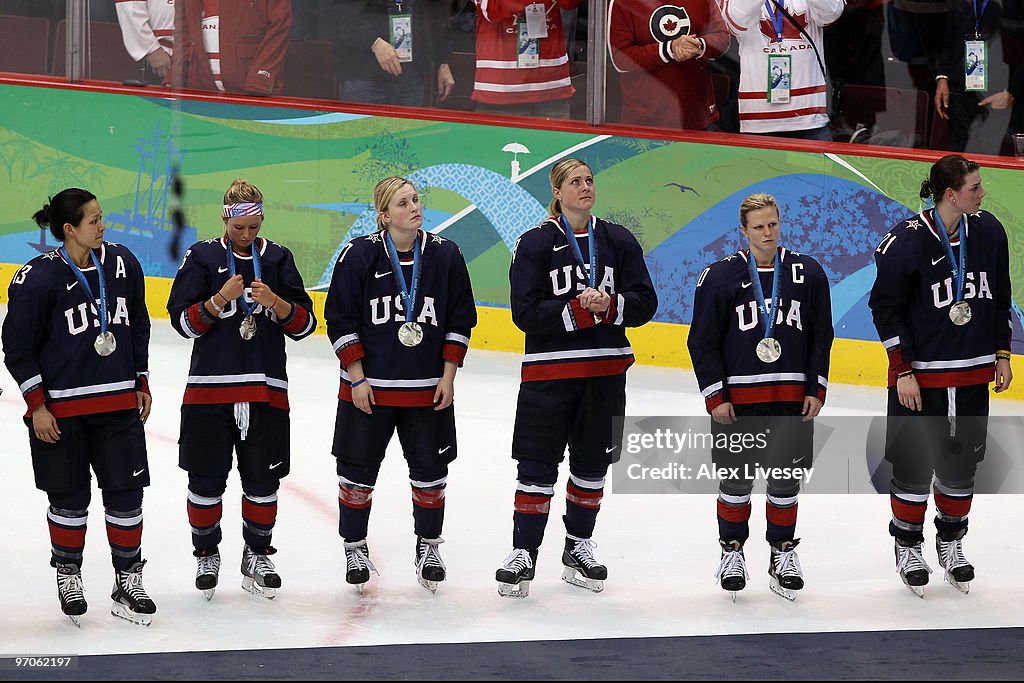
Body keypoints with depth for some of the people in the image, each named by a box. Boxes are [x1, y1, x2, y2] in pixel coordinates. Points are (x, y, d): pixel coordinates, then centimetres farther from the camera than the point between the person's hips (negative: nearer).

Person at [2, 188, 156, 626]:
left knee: (126, 493, 4)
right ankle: (68, 577, 27)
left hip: (119, 402, 4)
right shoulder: (38, 278, -12)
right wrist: (37, 405, -9)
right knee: (69, 498, 8)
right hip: (61, 408, -4)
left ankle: (127, 584, 16)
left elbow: (138, 327, 15)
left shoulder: (121, 263, 3)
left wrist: (141, 383, 15)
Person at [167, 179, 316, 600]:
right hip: (209, 387, -1)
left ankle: (257, 556, 22)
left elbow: (304, 324, 3)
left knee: (262, 478, 7)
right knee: (206, 478, 5)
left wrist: (275, 302, -15)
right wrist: (220, 299, -18)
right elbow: (183, 321, -3)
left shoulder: (277, 258, 6)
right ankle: (206, 555, 22)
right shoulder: (202, 257, 1)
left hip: (266, 388, 1)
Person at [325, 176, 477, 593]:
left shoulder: (445, 255, -1)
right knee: (358, 470, 6)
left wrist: (448, 376, -1)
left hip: (428, 389, 2)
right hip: (368, 387, -2)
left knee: (430, 471, 8)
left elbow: (461, 320, 5)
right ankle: (355, 546, 24)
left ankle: (428, 546, 27)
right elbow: (340, 320, -4)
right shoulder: (359, 255, -7)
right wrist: (357, 378, -8)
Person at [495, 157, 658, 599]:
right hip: (549, 370, -3)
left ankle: (578, 550, 25)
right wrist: (577, 310, -22)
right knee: (538, 466, -3)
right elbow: (526, 312, -11)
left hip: (605, 371, 4)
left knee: (592, 464, 11)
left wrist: (610, 306, -17)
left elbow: (645, 302, 2)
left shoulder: (619, 241, 7)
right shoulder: (535, 244, -3)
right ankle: (523, 555, 6)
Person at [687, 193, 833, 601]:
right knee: (737, 478, 4)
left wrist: (816, 390, 2)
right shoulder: (720, 276, -4)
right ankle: (732, 551, 20)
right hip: (737, 396, -2)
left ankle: (782, 552, 21)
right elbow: (702, 341, -2)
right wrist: (715, 396, -7)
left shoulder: (807, 273, 3)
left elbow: (821, 335, 8)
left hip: (792, 395, 2)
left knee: (786, 477, 8)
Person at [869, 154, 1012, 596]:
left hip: (973, 376, 5)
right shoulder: (906, 241, -16)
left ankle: (950, 541, 30)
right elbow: (886, 308, -10)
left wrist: (1001, 353, 11)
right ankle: (908, 546, 20)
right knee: (915, 465, 3)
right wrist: (903, 371, -12)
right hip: (921, 376, -5)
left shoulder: (988, 232, 1)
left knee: (961, 464, 12)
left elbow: (1000, 296, 13)